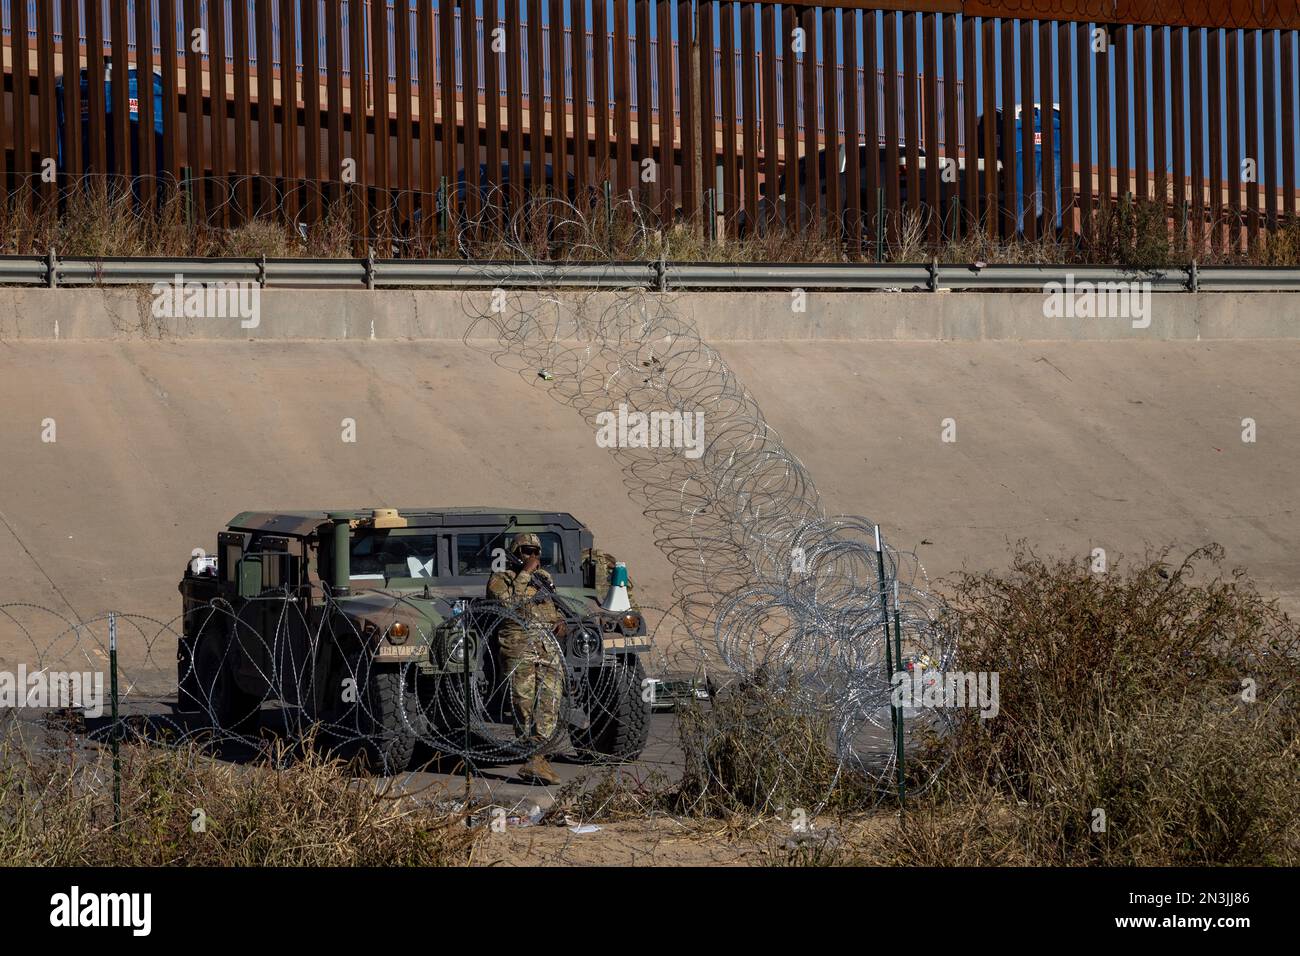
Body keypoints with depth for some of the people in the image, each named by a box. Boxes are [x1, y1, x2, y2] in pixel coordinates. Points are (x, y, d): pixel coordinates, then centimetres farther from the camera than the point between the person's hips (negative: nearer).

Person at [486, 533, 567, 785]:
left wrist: (560, 621, 14)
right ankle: (536, 759, -1)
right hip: (519, 648, -5)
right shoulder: (500, 580, 5)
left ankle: (535, 760, -11)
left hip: (549, 648, 5)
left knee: (549, 706, -8)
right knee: (525, 706, -7)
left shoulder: (544, 577, 23)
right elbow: (509, 602, -15)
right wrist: (526, 573, -11)